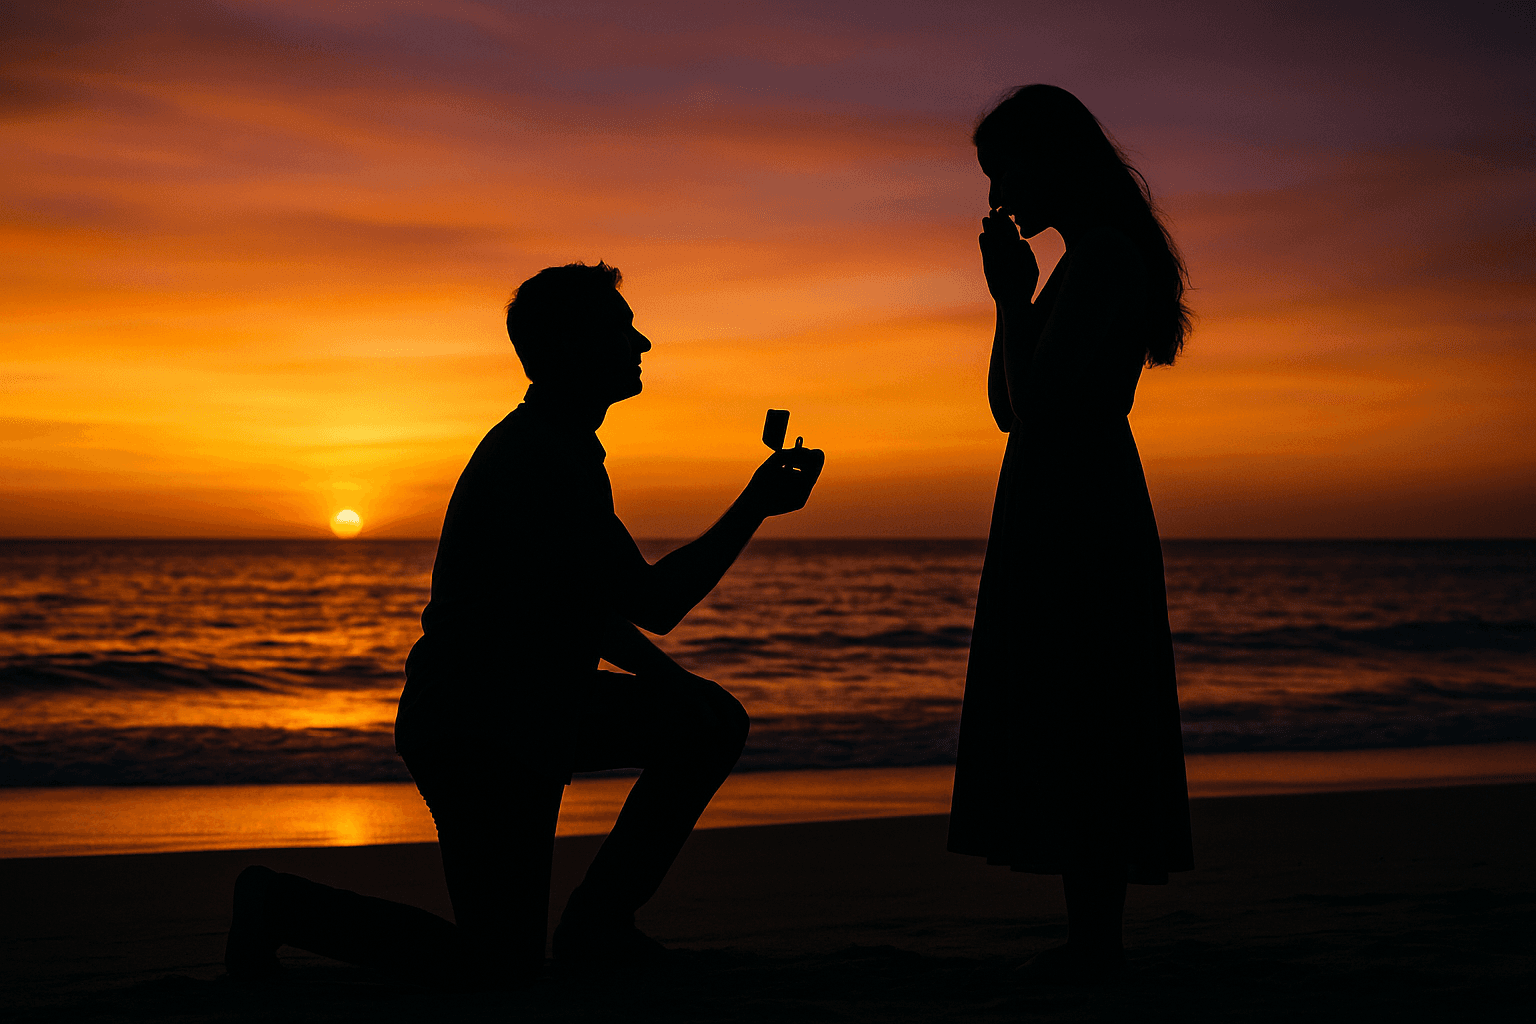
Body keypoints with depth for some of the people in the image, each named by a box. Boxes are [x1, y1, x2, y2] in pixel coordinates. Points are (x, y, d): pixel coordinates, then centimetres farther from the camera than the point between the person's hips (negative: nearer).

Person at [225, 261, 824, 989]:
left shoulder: (556, 445, 11)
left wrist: (668, 673, 9)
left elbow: (585, 600, 21)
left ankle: (596, 923, 14)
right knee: (499, 971, -6)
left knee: (713, 721, 8)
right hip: (475, 736, -10)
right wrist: (756, 507, -13)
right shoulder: (538, 463, -23)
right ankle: (282, 903, 6)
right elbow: (655, 603, -22)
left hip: (529, 710, 10)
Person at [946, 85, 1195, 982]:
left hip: (1073, 516, -11)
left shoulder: (1102, 256, -12)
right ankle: (1093, 941, 15)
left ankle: (1094, 946, -3)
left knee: (1070, 736, -8)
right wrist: (1013, 297, 12)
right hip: (1061, 516, 11)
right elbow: (1010, 407, 19)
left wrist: (1012, 296, -10)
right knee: (1064, 736, 11)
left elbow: (1040, 405, -20)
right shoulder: (1094, 259, 19)